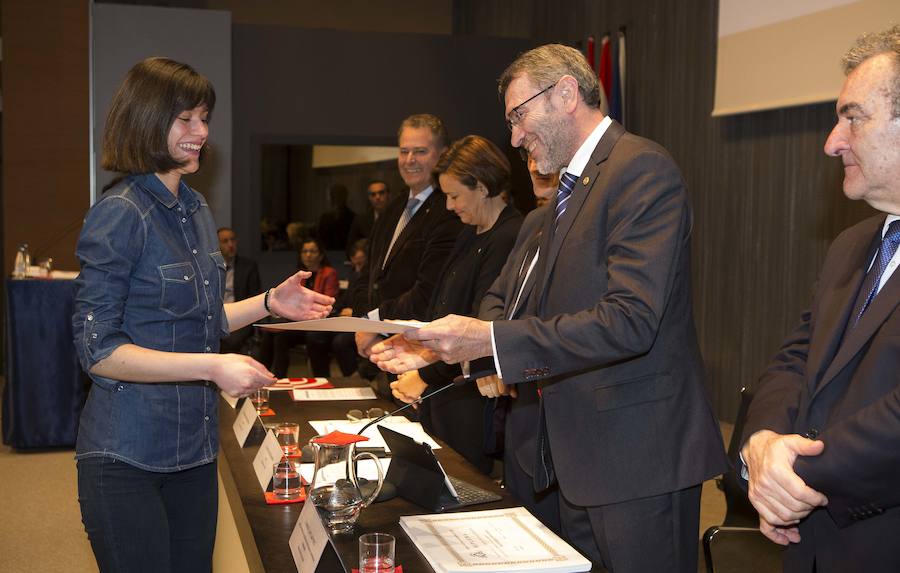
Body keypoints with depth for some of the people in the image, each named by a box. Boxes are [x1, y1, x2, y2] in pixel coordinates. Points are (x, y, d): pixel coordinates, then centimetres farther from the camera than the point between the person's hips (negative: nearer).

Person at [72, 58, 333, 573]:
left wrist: (270, 303, 5)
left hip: (194, 448, 8)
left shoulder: (196, 209, 10)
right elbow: (97, 348, -18)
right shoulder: (121, 213, -15)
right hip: (128, 458, -7)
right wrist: (212, 366, -24)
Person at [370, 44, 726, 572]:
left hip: (639, 454, -9)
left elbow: (630, 320, -25)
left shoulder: (642, 169, -15)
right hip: (580, 451, 9)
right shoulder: (571, 186, 16)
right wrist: (445, 345, 5)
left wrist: (491, 338, -24)